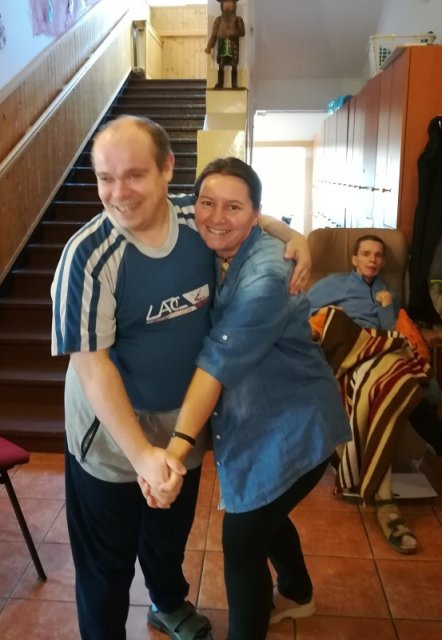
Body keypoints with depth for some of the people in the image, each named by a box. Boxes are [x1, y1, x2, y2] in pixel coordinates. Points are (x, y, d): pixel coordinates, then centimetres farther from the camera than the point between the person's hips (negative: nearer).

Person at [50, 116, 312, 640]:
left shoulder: (199, 220, -12)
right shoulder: (89, 256, -27)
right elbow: (92, 365, -25)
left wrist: (294, 237, -9)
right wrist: (141, 453, -28)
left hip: (184, 426, 5)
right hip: (111, 439, -5)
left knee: (172, 533, 31)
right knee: (107, 562, 15)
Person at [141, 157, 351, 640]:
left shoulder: (266, 275, -27)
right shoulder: (213, 255, -1)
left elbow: (220, 360, -33)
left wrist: (179, 445, -35)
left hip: (292, 429, -9)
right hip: (257, 420, 9)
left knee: (241, 541, 2)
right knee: (261, 514, 27)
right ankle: (296, 594, 56)